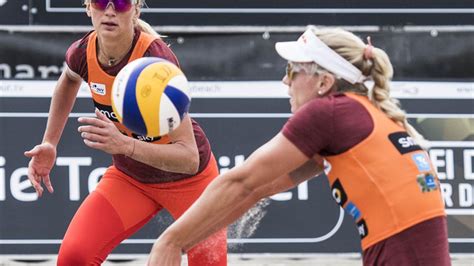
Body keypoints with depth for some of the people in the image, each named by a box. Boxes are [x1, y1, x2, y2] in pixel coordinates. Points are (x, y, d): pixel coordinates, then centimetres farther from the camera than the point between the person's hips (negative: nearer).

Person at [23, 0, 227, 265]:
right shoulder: (83, 53, -18)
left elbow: (189, 158, -39)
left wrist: (125, 145, -53)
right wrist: (49, 144, 5)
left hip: (189, 179, -4)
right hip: (128, 177, 4)